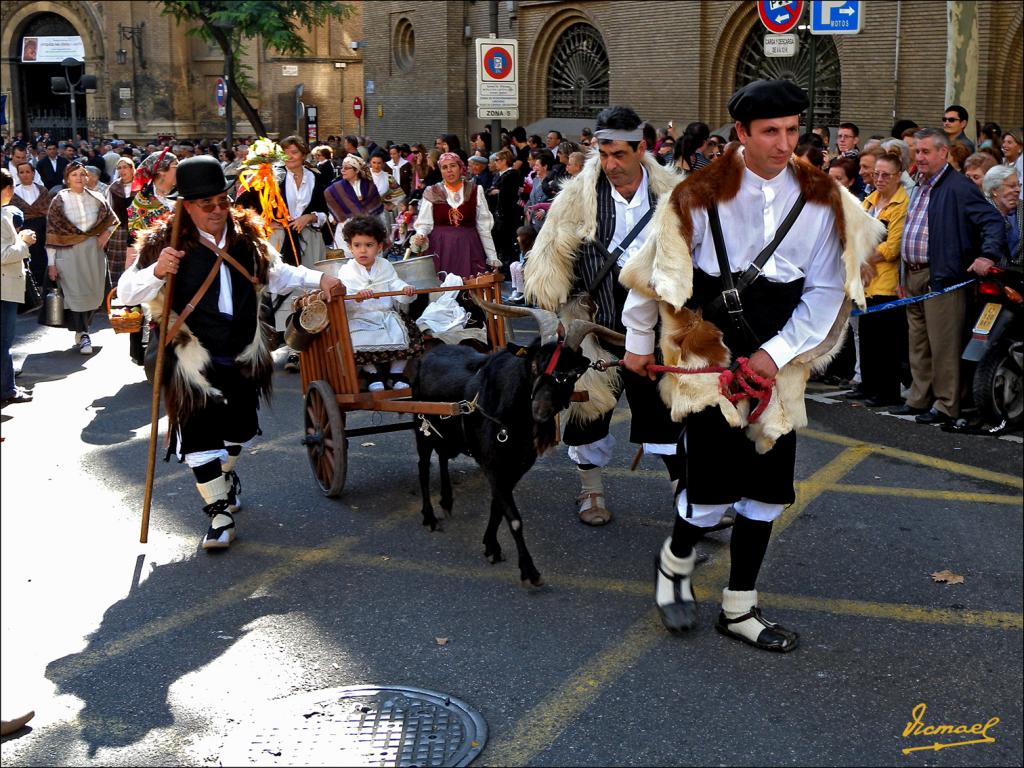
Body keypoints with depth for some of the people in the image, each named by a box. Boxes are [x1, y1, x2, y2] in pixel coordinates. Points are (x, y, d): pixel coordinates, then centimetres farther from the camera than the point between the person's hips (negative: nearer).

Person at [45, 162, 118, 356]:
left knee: (94, 294, 5)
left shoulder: (96, 199, 6)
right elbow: (52, 233, -3)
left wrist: (106, 235, 2)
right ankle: (83, 335, 4)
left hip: (94, 252, 3)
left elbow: (112, 220, 22)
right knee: (76, 294, -7)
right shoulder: (59, 201, -2)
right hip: (69, 253, -3)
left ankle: (82, 328, 26)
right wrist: (51, 263, -7)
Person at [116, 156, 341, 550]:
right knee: (199, 435, -6)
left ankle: (225, 477, 50)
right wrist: (157, 271, -34)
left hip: (243, 352, 5)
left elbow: (276, 274, 16)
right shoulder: (163, 242, -13)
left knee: (238, 425, 21)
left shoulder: (247, 234, 2)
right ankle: (220, 512, 7)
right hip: (193, 358, -5)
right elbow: (126, 292, -16)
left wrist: (317, 278, 4)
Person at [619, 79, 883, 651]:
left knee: (768, 490, 8)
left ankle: (740, 608, 24)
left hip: (777, 366, 3)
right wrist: (638, 342, 11)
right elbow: (653, 269, 3)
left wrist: (776, 353, -11)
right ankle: (676, 561, 27)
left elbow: (825, 292, -1)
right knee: (711, 489, -6)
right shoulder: (700, 196, -7)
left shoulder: (822, 200, 0)